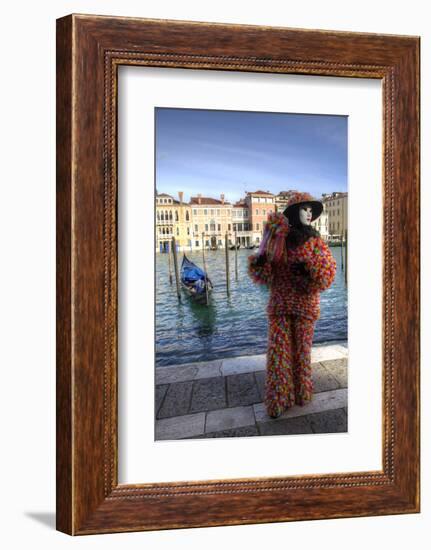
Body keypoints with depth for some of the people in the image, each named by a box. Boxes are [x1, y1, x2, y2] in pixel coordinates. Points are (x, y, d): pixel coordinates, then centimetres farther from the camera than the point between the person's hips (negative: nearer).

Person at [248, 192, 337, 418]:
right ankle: (277, 401, 16)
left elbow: (327, 272, -10)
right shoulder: (277, 238, -3)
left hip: (305, 303, 0)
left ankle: (301, 393, 25)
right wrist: (259, 262, -23)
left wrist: (309, 269, -28)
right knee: (277, 351, 3)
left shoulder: (315, 240, -2)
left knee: (301, 350, 10)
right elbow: (264, 272, -3)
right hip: (279, 303, 0)